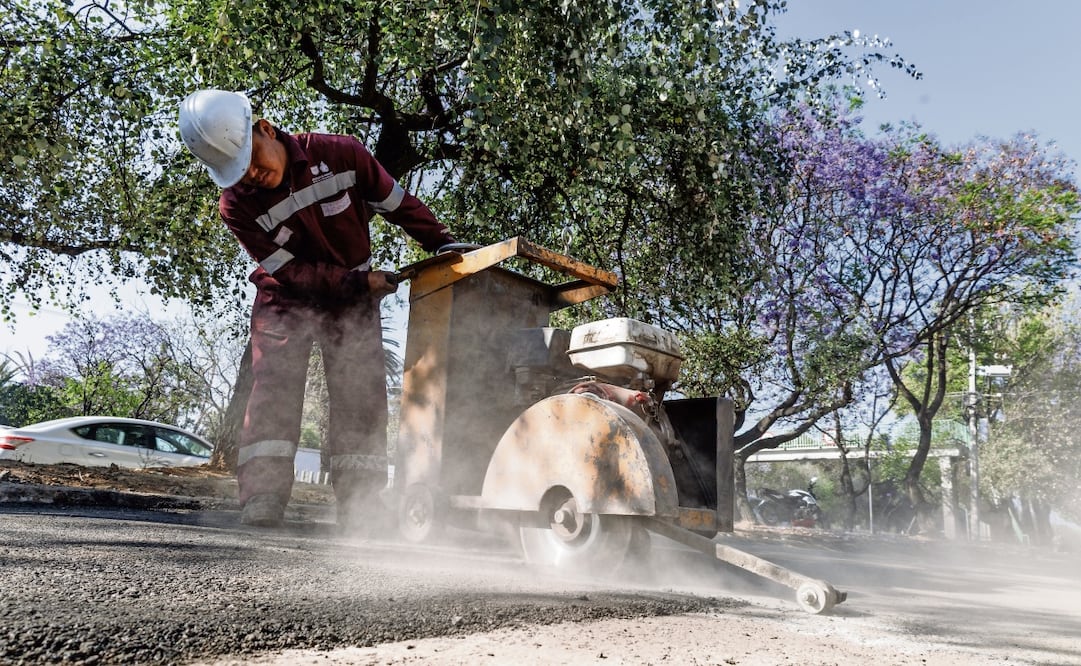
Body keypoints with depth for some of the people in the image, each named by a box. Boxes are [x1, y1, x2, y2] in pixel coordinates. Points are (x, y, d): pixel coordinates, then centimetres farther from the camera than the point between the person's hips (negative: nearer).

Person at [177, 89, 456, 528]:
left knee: (360, 388, -7)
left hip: (354, 297, 0)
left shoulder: (340, 154, -18)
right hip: (286, 298, 0)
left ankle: (359, 499, -5)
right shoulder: (236, 205, -17)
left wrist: (446, 246, -7)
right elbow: (289, 270, -17)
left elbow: (399, 205, -7)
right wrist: (360, 283, -23)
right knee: (274, 381, -14)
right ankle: (263, 492, -13)